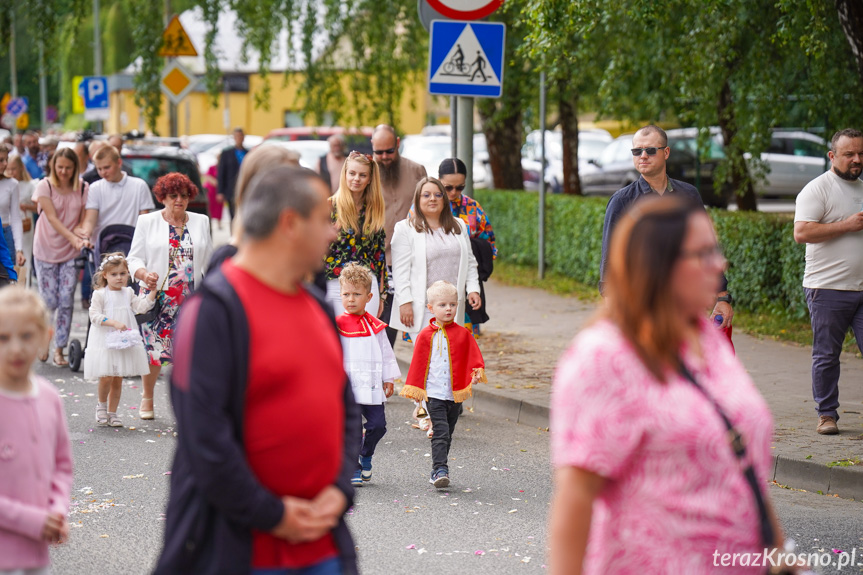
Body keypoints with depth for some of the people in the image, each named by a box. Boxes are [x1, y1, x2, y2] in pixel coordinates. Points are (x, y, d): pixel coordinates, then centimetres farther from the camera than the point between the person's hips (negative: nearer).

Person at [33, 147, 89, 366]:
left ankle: (59, 349, 6)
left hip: (71, 252, 2)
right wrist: (73, 238, -30)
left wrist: (82, 237, -19)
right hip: (46, 250, -2)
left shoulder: (82, 188, 0)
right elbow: (52, 217, -16)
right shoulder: (45, 186, -7)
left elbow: (84, 220, 3)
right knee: (49, 301, -2)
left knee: (66, 302, -3)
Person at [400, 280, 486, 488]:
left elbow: (473, 356, 5)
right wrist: (415, 388, 5)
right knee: (440, 432, -14)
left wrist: (477, 372, -15)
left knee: (447, 434, 12)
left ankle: (438, 471, 23)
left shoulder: (462, 334, 5)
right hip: (434, 393, -3)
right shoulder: (426, 335, 0)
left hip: (455, 393, 3)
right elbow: (418, 363, 5)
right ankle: (440, 470, -16)